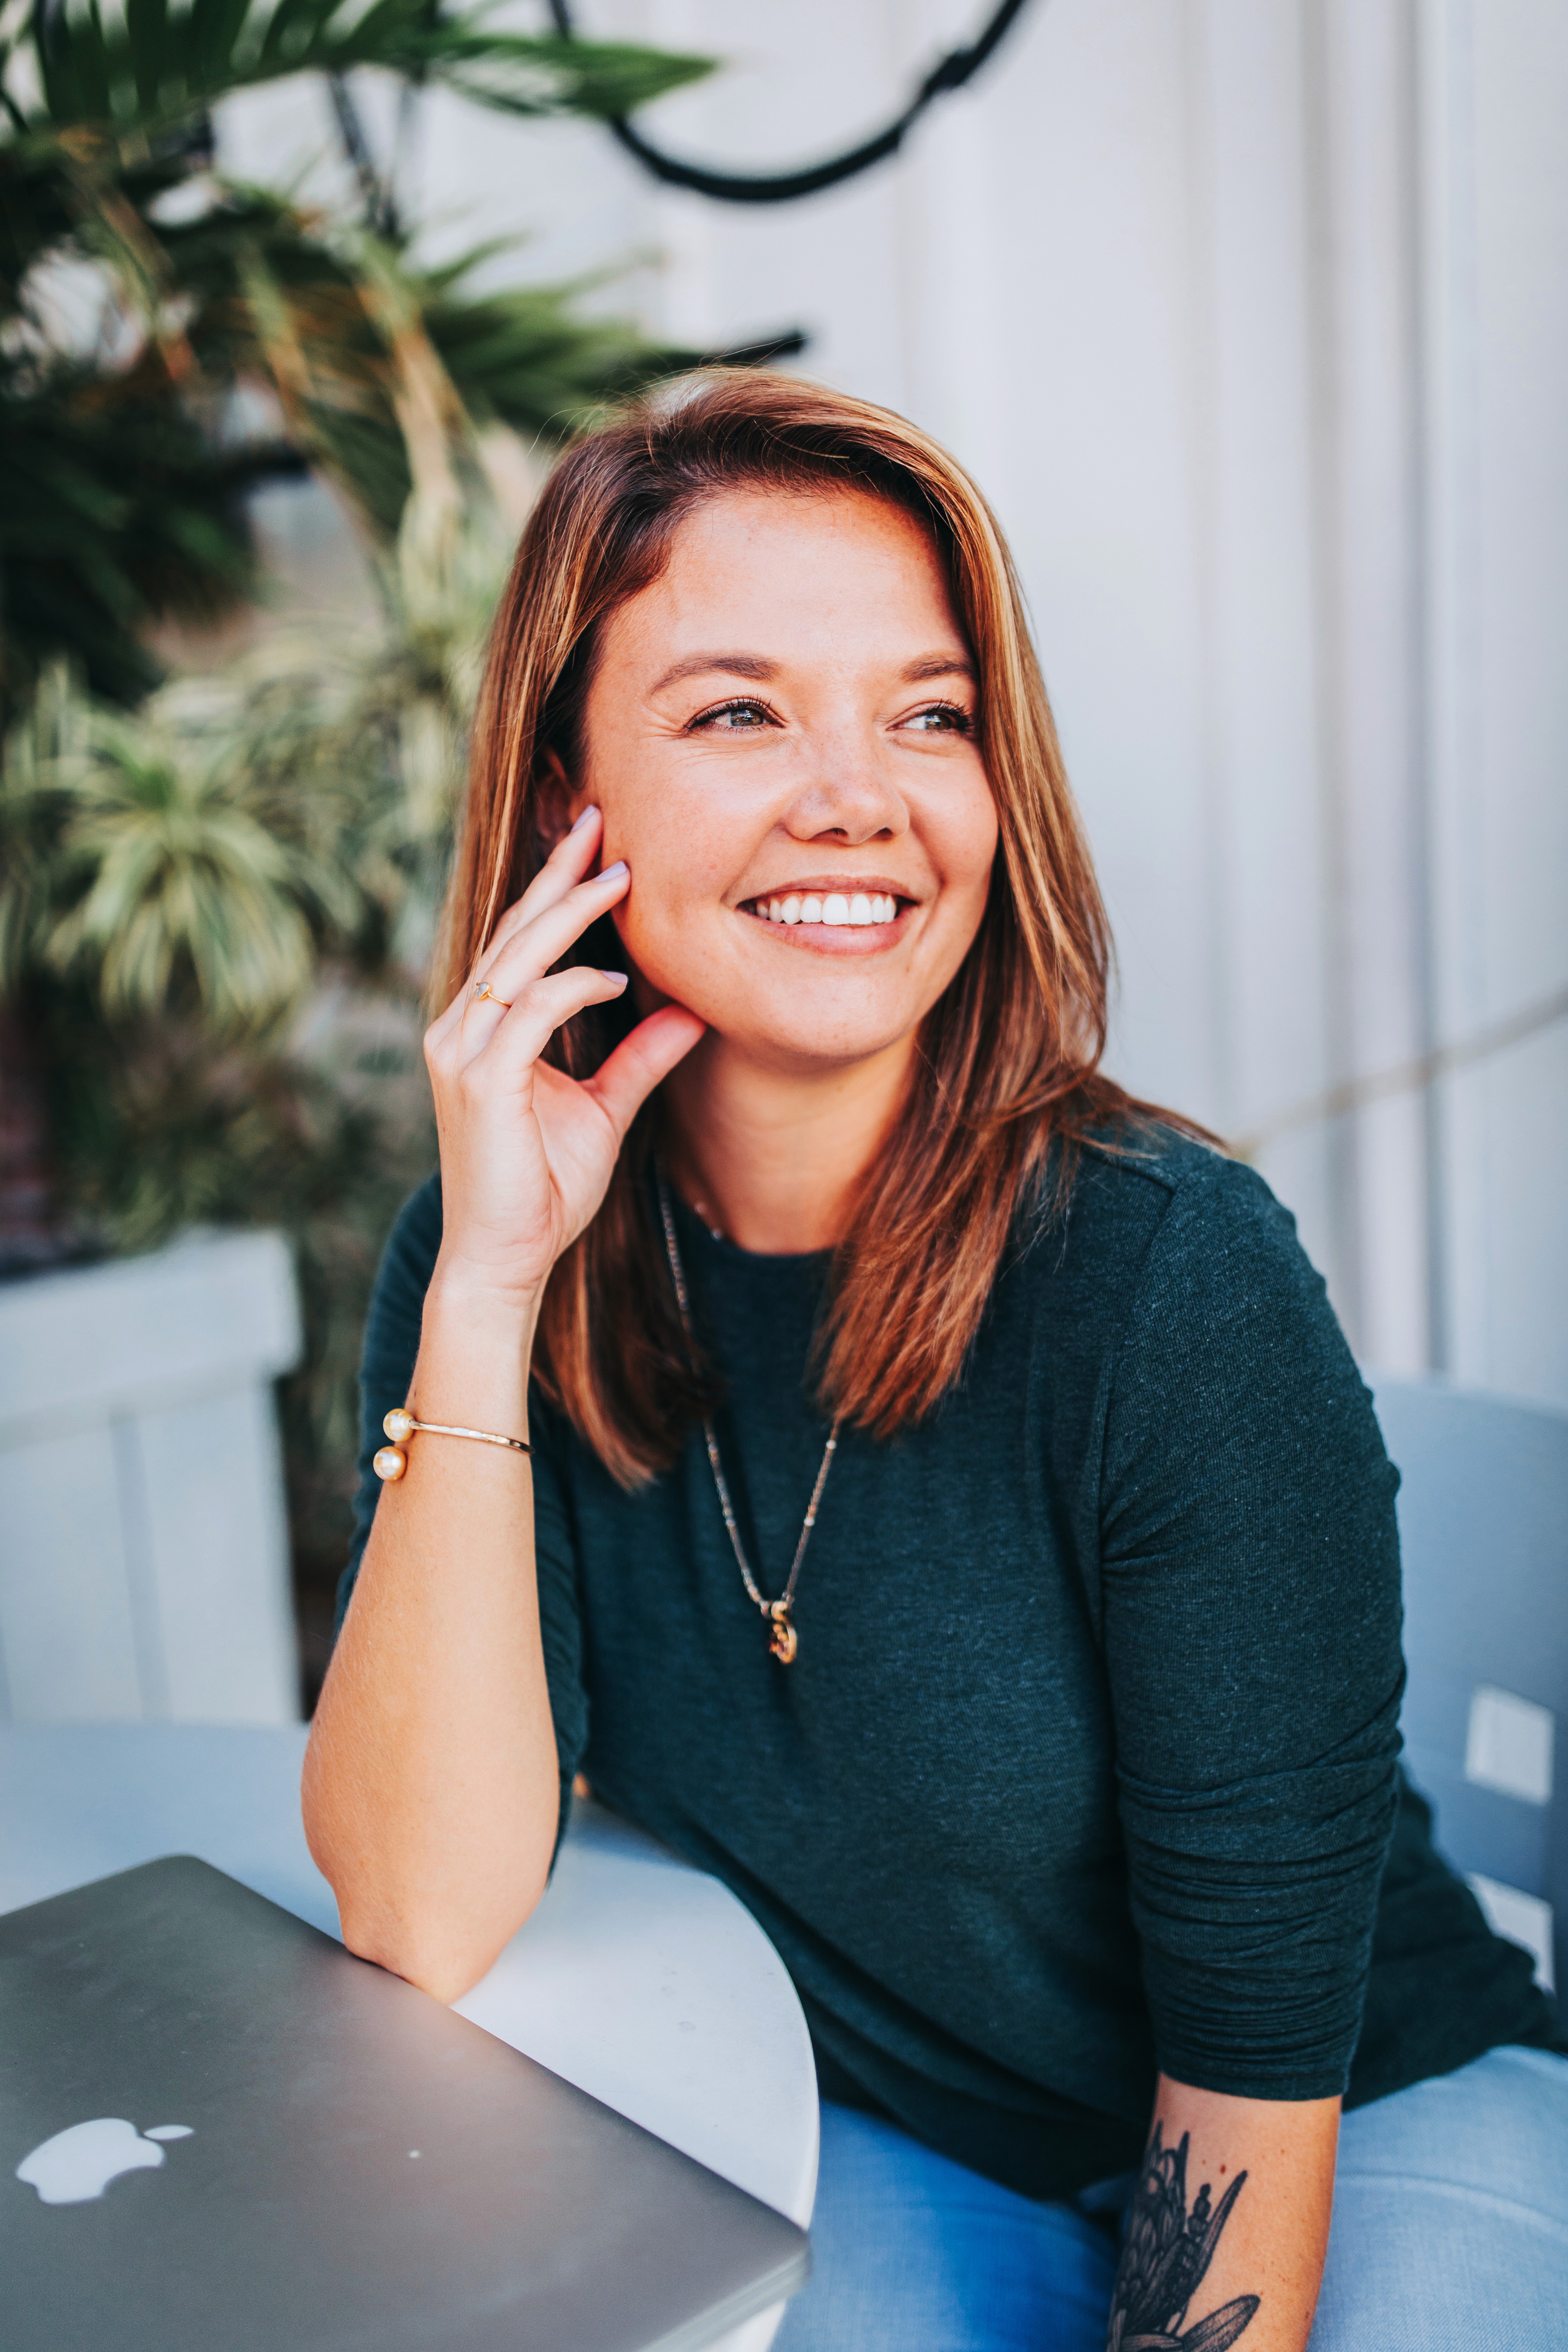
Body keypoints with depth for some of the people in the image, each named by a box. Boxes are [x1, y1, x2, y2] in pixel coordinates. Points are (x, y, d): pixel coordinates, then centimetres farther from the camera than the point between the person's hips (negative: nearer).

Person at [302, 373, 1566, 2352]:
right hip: (897, 2162, 1)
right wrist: (488, 1290, -27)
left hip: (1375, 2134, 0)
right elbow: (425, 1921, -21)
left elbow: (1259, 2054, -17)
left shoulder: (1174, 1277, -24)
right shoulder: (503, 1255, -12)